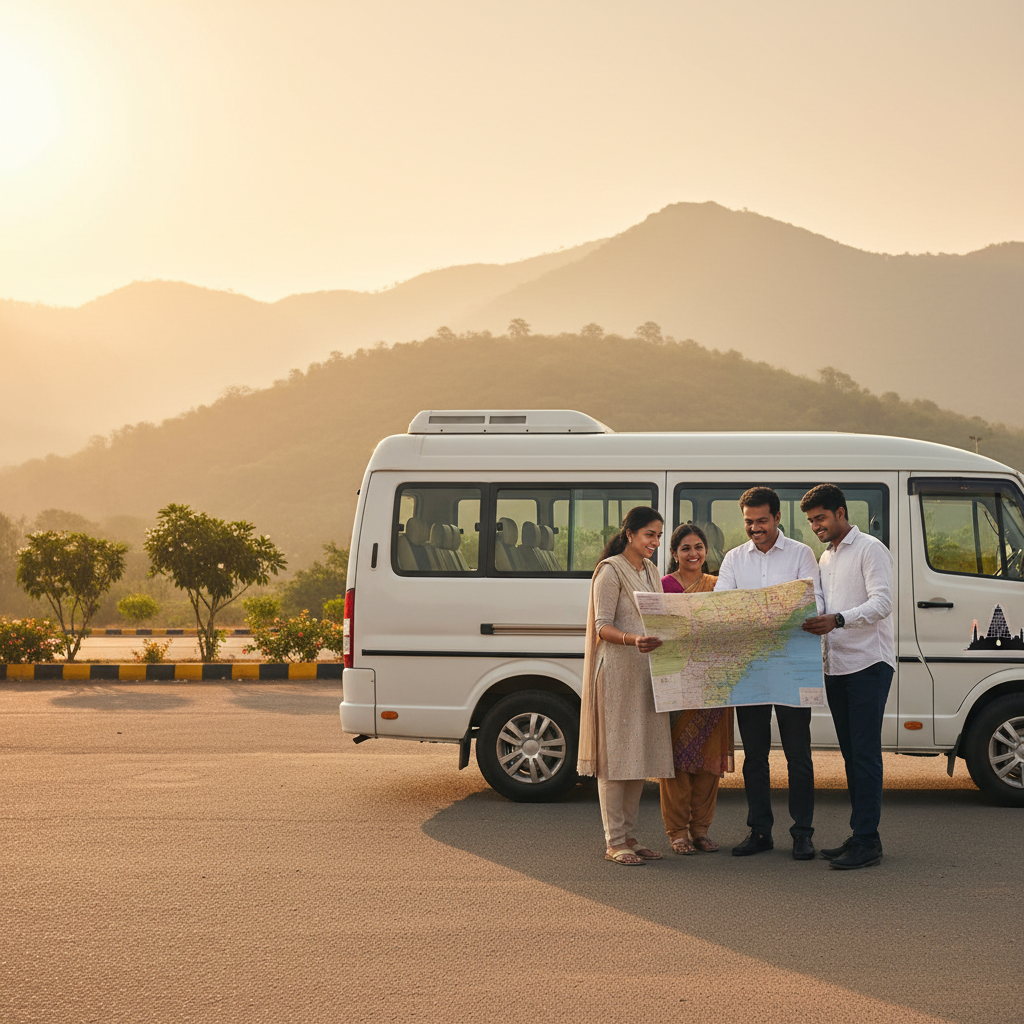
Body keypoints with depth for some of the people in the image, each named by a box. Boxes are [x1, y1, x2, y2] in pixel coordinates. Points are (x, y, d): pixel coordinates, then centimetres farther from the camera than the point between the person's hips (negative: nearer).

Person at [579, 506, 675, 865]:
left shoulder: (650, 572, 17)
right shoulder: (611, 571, -7)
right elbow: (602, 626, -13)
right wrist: (632, 640, -30)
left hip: (646, 670, 8)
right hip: (617, 670, -8)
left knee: (640, 754, 8)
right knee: (616, 753, -6)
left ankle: (628, 836, 15)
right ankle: (614, 842, -1)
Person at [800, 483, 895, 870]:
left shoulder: (870, 549, -5)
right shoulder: (825, 558, 20)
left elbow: (882, 602, -18)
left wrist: (838, 619, -31)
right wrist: (814, 621, 2)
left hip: (868, 663, -8)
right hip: (836, 666, 8)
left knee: (865, 752, -10)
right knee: (851, 753, 9)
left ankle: (867, 841, -10)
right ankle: (859, 836, 14)